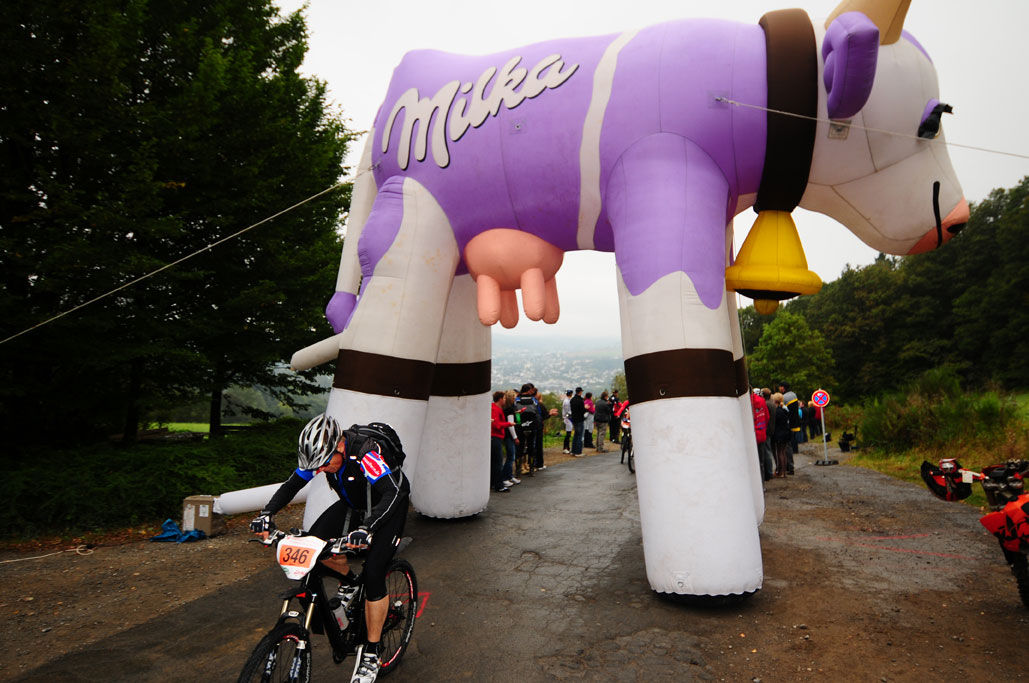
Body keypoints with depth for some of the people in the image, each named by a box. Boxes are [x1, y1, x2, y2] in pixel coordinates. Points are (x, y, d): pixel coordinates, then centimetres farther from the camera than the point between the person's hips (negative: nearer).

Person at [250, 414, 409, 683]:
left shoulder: (366, 454, -38)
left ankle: (371, 655, 0)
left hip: (389, 506, -6)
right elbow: (291, 485, -9)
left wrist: (367, 529, -59)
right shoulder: (320, 454, -18)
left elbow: (392, 493, -46)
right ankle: (348, 582, 16)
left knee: (373, 573, -16)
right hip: (355, 504, 7)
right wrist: (266, 513, -25)